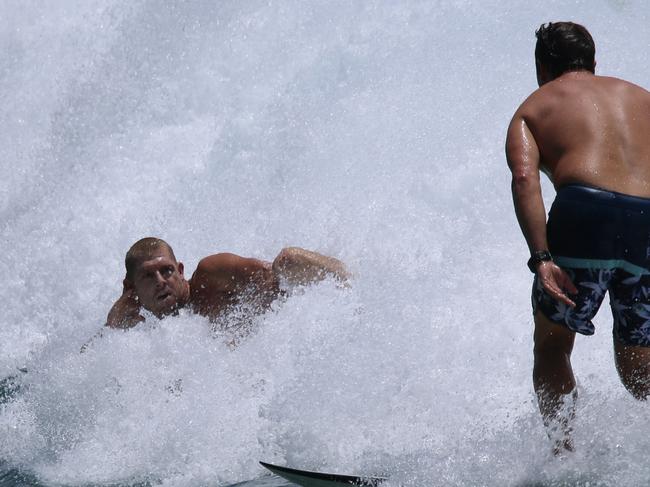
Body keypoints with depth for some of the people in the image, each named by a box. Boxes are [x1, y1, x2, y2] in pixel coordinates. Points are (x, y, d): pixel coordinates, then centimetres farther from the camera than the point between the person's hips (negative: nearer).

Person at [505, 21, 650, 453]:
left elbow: (524, 179, -1)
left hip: (585, 214, -3)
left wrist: (541, 259, -10)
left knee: (552, 346, 17)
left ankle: (564, 453, 2)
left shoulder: (533, 108, 19)